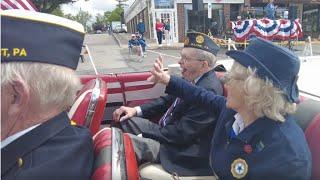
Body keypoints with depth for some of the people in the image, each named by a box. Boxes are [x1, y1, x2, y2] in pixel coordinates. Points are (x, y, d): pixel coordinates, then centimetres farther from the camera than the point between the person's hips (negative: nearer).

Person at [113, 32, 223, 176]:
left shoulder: (209, 90, -26)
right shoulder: (192, 79, 2)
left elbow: (181, 133, -26)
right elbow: (168, 100, 10)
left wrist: (142, 136, -18)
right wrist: (136, 110, -1)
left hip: (183, 150, -9)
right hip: (167, 131, 9)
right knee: (125, 120, 8)